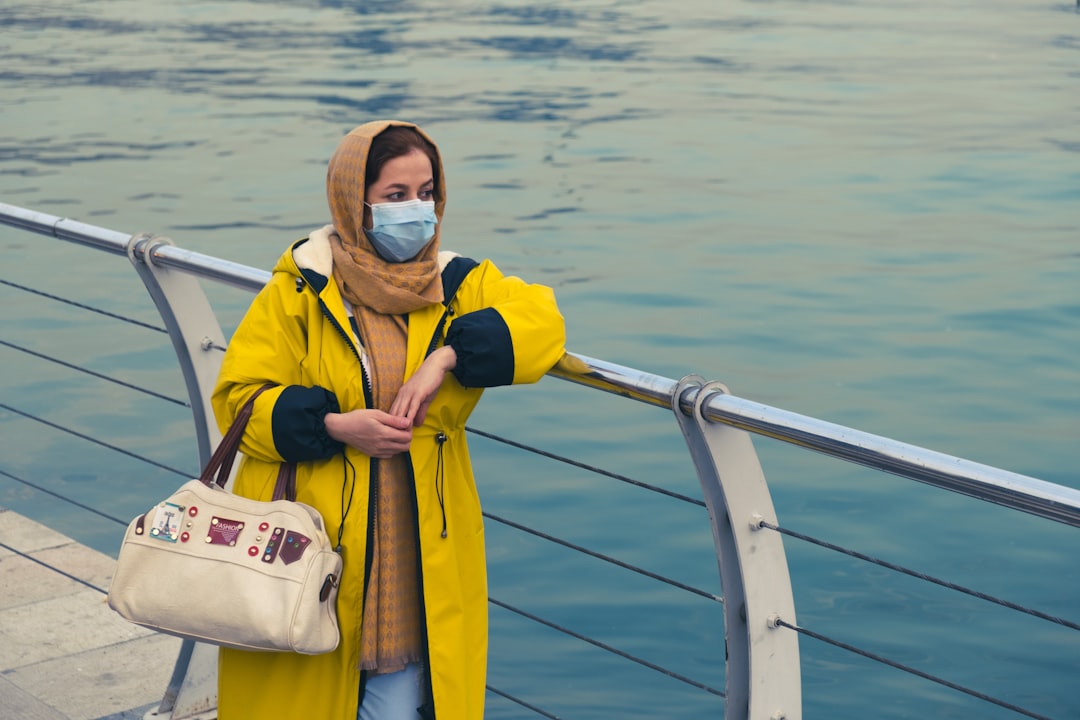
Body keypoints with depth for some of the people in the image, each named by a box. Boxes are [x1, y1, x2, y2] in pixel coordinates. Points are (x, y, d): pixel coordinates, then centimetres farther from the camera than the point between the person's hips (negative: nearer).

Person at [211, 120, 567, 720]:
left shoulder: (456, 287, 6)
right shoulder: (301, 289, -3)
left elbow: (541, 320, -9)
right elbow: (238, 398, -4)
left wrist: (445, 358, -22)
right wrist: (333, 427, -18)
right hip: (308, 549, -2)